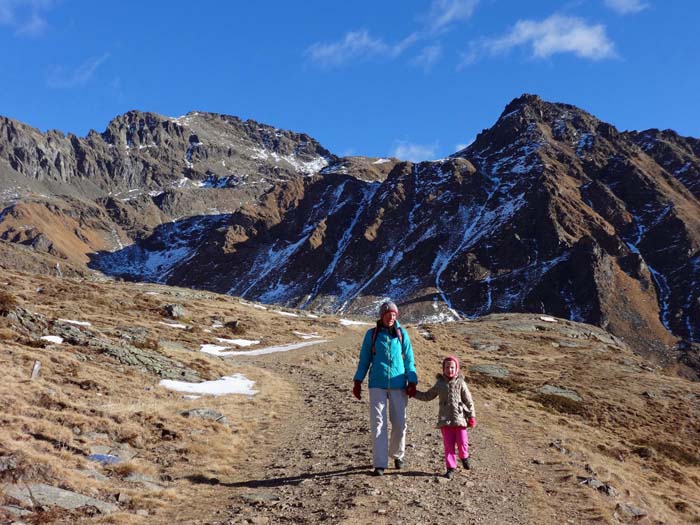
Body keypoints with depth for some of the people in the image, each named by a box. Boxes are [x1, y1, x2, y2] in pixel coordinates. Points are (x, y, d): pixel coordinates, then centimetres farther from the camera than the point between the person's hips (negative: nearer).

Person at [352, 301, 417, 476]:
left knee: (399, 423, 3)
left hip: (398, 385, 1)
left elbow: (409, 359, 7)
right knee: (378, 423, -6)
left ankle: (397, 454, 28)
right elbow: (364, 360, 8)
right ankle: (380, 464, -3)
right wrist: (358, 382, 2)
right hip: (377, 385, -1)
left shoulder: (402, 334, 4)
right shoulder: (372, 334, 3)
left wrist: (412, 382, -1)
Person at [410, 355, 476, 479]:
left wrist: (472, 416, -1)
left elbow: (469, 401, 1)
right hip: (445, 420, 2)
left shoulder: (461, 383, -1)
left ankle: (464, 457, 30)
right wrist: (414, 393, 7)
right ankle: (451, 467, 10)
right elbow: (428, 396, 15)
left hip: (460, 419, -2)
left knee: (462, 442, -1)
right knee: (448, 445, 2)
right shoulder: (440, 384, 6)